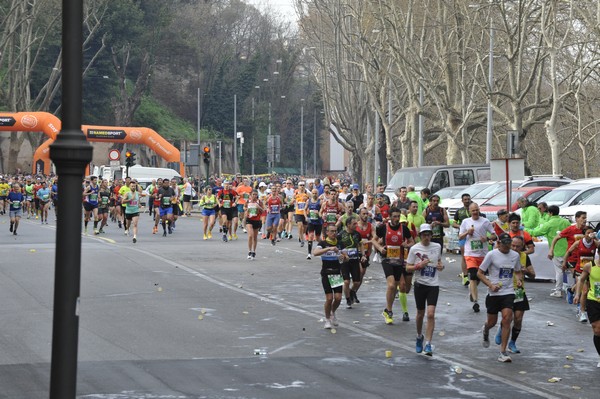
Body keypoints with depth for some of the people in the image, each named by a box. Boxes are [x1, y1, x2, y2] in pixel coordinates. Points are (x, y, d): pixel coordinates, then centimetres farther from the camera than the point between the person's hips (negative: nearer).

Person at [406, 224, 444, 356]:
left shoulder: (437, 247, 3)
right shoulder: (414, 249, -4)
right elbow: (408, 268, -2)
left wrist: (440, 266, 1)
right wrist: (419, 265, -18)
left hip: (433, 285, 1)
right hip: (420, 284, -1)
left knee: (431, 314, -12)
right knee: (420, 314, 12)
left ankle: (428, 344, -11)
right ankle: (419, 336, 39)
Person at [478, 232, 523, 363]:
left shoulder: (515, 255, 5)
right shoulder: (492, 254, -7)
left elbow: (518, 272, 22)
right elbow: (480, 273, -5)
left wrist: (519, 280, -1)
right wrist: (491, 285, -17)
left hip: (508, 293, 2)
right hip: (493, 293, -2)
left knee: (507, 319, -14)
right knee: (492, 322, 7)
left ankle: (503, 352, -10)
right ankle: (485, 331, 48)